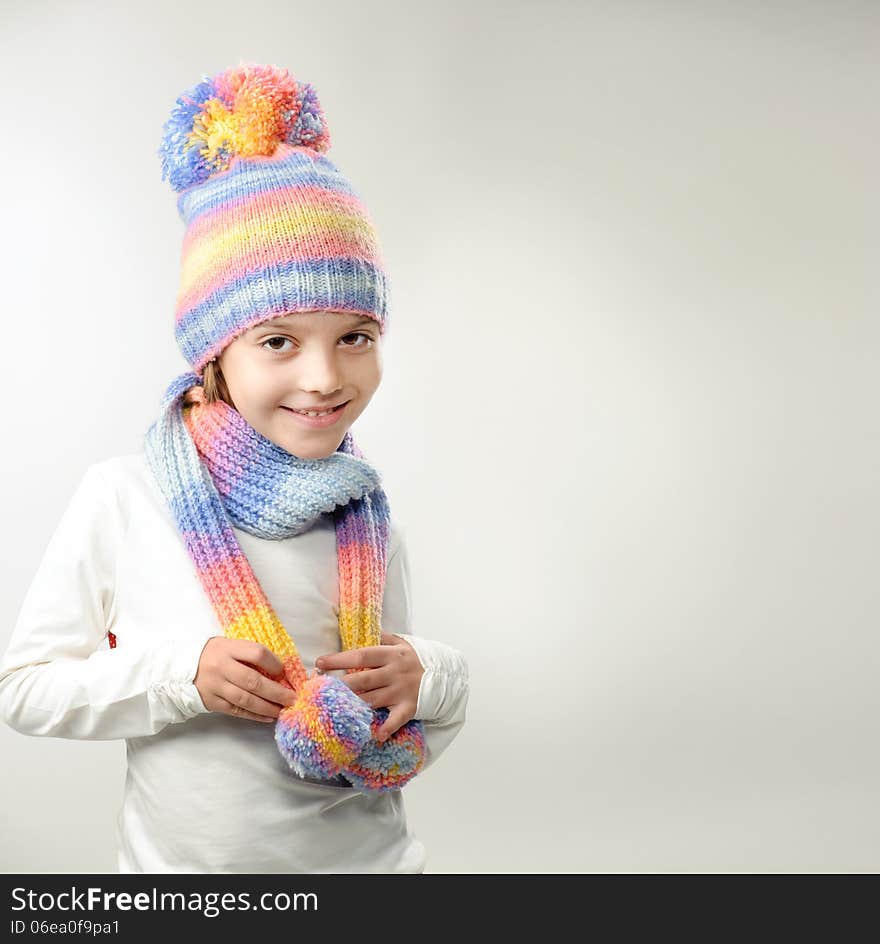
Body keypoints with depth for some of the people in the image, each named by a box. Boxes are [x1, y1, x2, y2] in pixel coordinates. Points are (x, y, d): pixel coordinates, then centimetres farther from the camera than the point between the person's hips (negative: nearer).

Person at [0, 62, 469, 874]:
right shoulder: (122, 499, -15)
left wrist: (427, 678, -18)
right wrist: (178, 674, -22)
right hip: (177, 864, -1)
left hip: (369, 858, 2)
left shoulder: (369, 522, -8)